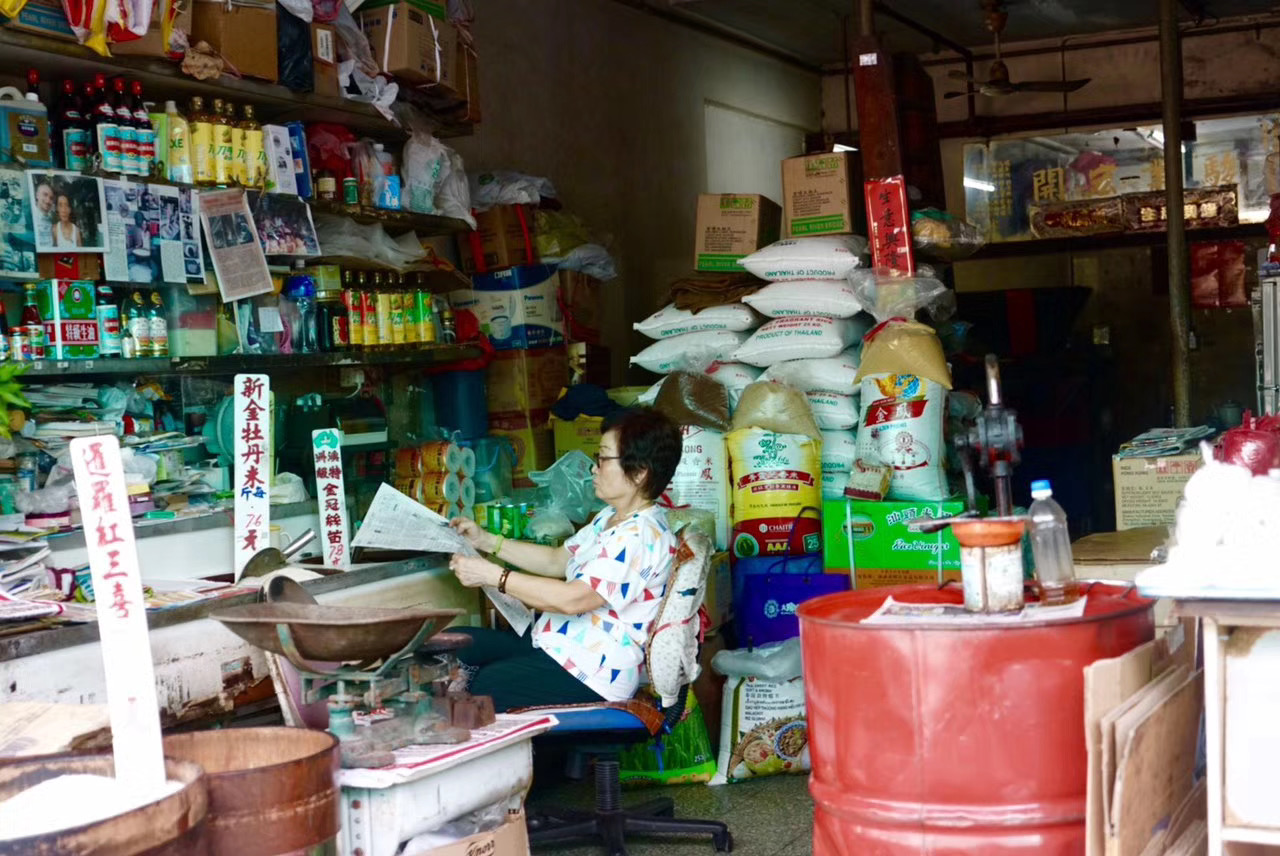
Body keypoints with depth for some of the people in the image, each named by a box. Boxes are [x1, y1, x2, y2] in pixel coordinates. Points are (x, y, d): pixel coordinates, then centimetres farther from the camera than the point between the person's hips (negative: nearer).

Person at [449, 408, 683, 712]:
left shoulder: (642, 536, -21)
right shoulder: (611, 518, 13)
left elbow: (572, 599, -28)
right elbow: (557, 561, 23)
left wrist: (492, 575, -22)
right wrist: (487, 541, 14)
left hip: (591, 673, -11)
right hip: (557, 641, 11)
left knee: (483, 687, -24)